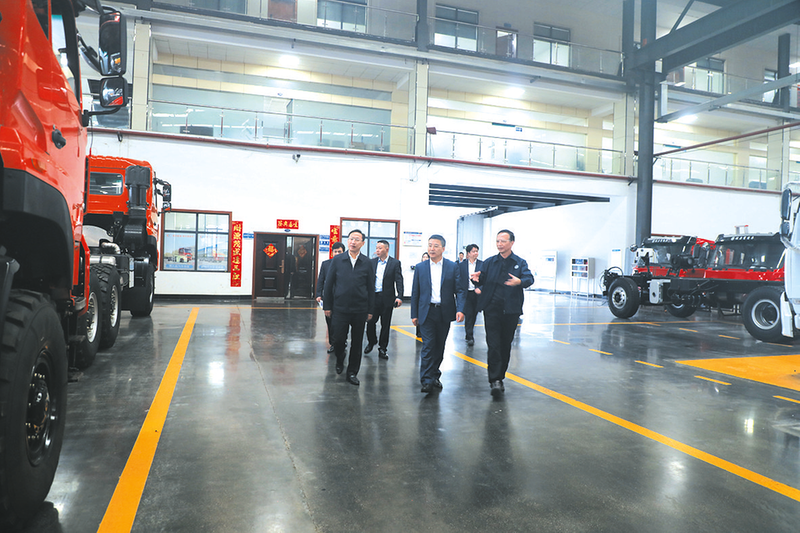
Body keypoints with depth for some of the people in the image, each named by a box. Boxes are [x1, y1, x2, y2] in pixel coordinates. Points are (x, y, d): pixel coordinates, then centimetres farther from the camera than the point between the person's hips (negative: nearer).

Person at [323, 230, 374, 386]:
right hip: (340, 307, 0)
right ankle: (339, 360, 32)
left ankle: (352, 372, 21)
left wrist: (370, 309, 3)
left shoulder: (367, 263, 2)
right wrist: (327, 306, 2)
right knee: (339, 339, 0)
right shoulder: (337, 260, 2)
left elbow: (371, 287, 5)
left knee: (357, 342, 7)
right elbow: (328, 284, 5)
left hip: (360, 309, 1)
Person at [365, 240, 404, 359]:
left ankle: (382, 348, 17)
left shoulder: (395, 263, 0)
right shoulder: (372, 262, 8)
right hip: (373, 297, 2)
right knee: (370, 322, 3)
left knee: (385, 325, 5)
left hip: (387, 298, -2)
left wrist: (399, 297, -17)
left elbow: (399, 281, -6)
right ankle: (371, 342, 28)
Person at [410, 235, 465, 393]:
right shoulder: (420, 267, 5)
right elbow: (415, 292, 7)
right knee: (428, 346, -7)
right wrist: (414, 314, 4)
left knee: (439, 346, 11)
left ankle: (435, 376, 25)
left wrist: (460, 309, -15)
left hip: (445, 313, 1)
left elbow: (460, 290, -1)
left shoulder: (453, 267, 2)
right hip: (426, 313, -1)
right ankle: (427, 381, -6)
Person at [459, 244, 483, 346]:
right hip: (466, 294, -1)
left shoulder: (482, 264, 2)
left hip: (477, 293, 1)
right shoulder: (462, 265, 3)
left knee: (474, 315, 11)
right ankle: (470, 337, -3)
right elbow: (459, 280, 3)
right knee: (468, 315, -5)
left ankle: (469, 333, 30)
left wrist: (480, 289, -16)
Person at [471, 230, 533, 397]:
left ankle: (500, 378, 23)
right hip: (492, 308, 0)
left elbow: (529, 279, -10)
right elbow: (482, 280, 6)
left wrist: (519, 281, -33)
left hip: (511, 310, 0)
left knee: (506, 345, 9)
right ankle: (494, 381, -10)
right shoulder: (489, 262, 10)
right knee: (493, 344, -9)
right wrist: (477, 279, -19)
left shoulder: (520, 263, 5)